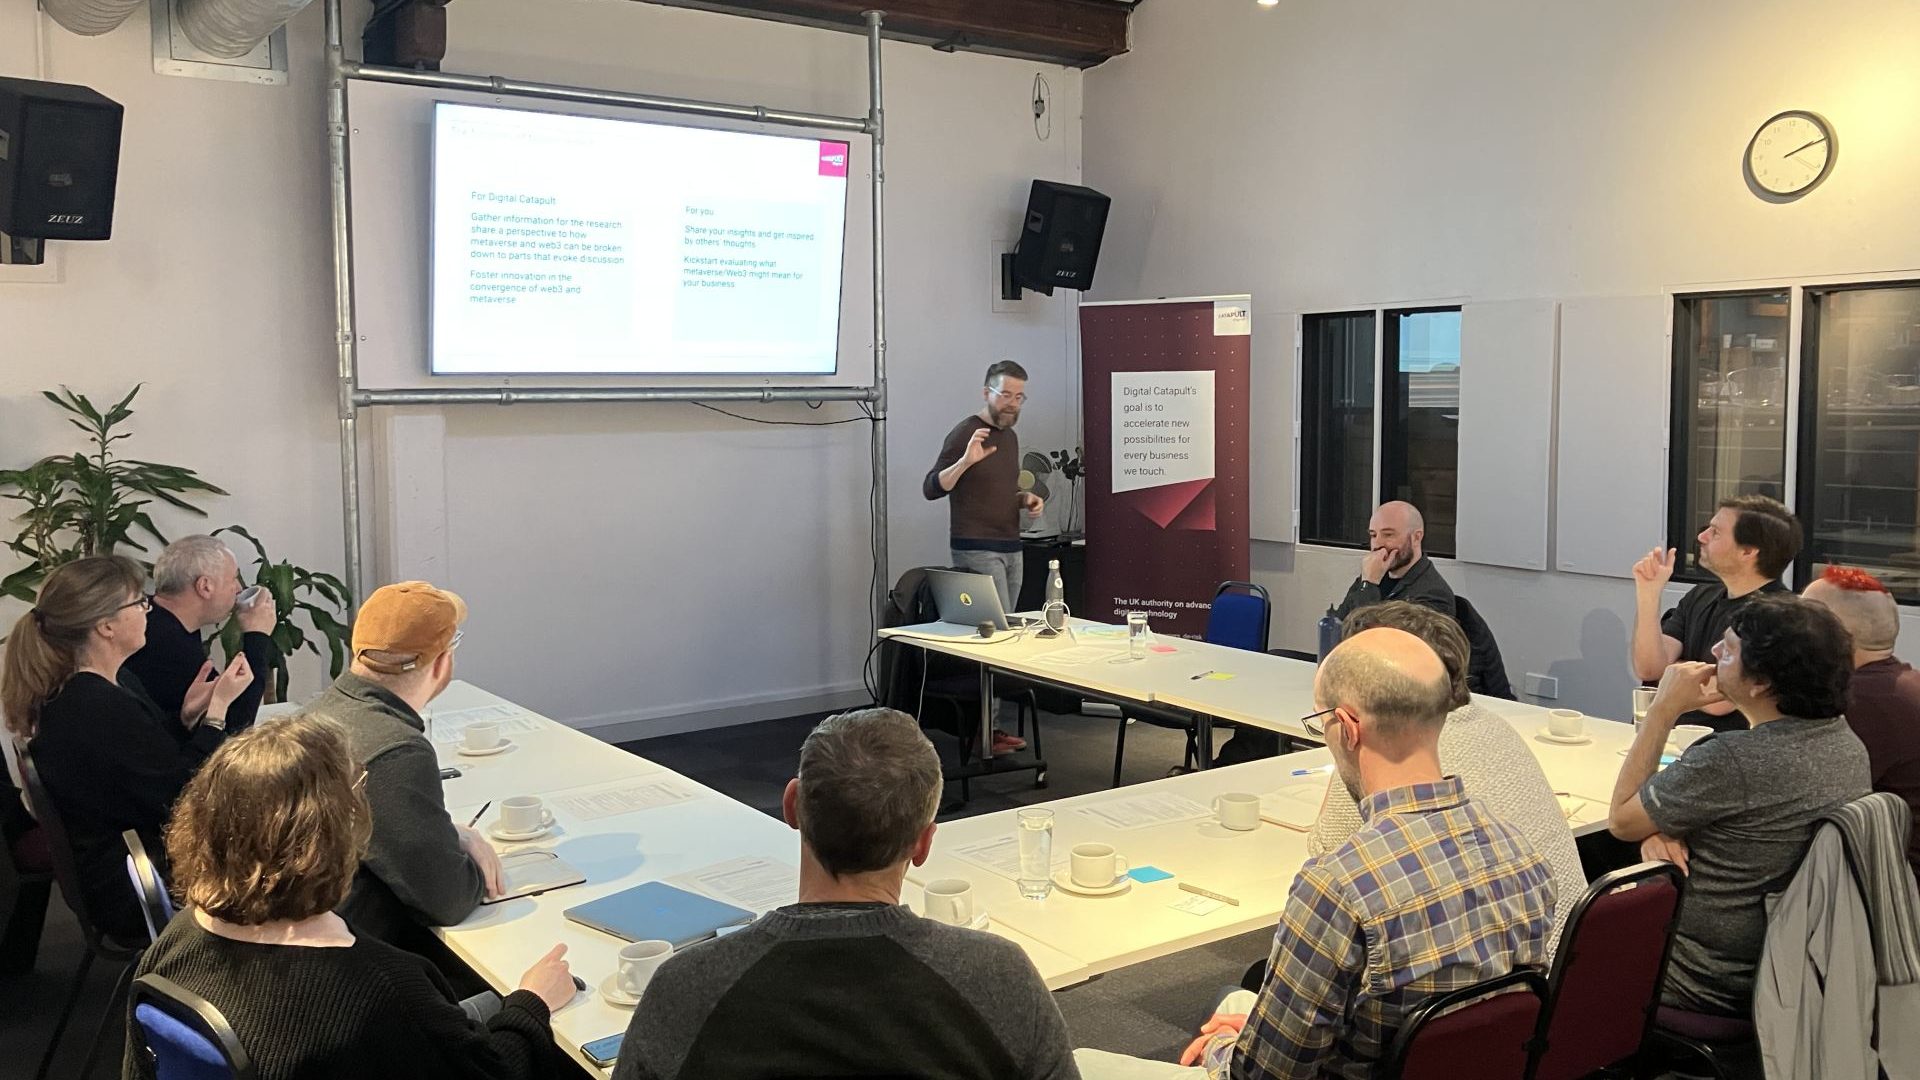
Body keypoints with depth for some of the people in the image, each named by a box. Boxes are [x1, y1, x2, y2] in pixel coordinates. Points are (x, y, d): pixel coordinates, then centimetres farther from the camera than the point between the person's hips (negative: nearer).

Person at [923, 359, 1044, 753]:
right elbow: (931, 488, -15)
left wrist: (1026, 498, 8)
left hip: (1011, 550, 8)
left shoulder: (1010, 436, 16)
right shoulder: (966, 432, -8)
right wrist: (966, 460, -31)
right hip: (977, 551, -8)